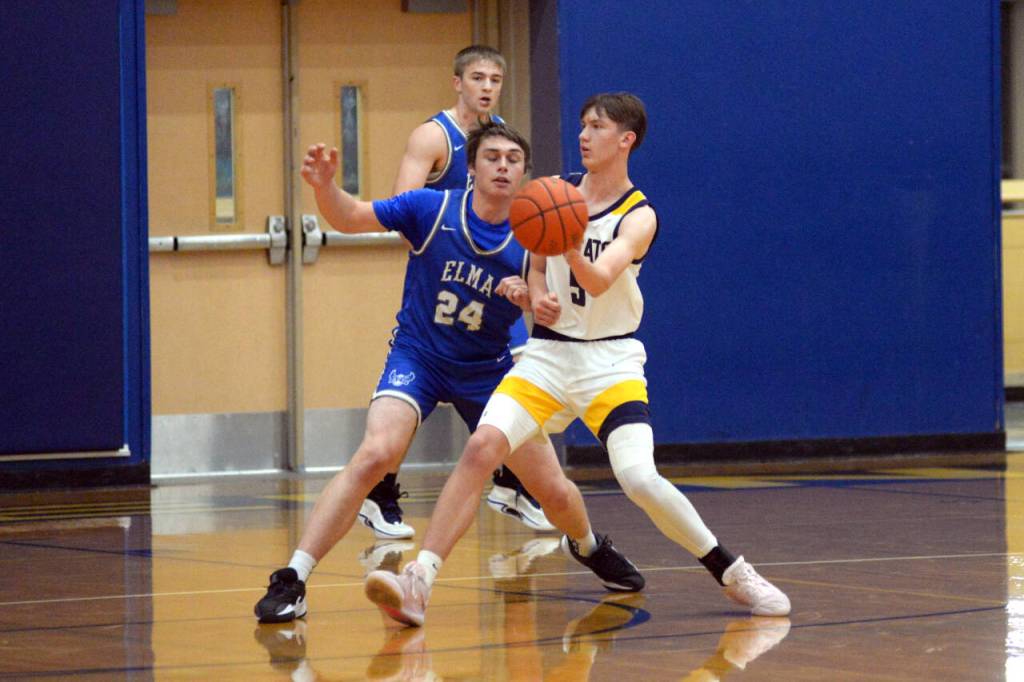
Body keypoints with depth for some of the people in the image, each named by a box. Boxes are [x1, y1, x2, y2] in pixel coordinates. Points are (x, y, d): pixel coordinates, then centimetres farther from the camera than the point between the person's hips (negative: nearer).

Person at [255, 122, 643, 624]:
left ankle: (590, 547, 40)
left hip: (487, 370, 2)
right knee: (375, 454, -29)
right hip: (418, 357, -2)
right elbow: (348, 218, -9)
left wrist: (529, 297, -29)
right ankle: (291, 580, -28)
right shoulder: (432, 209, -12)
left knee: (553, 490, 3)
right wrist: (324, 186, -31)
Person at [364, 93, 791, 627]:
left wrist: (571, 246, -44)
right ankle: (418, 582, -24)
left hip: (610, 362, -4)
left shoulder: (637, 217, -8)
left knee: (641, 480, -21)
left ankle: (732, 573, 1)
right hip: (549, 351, 4)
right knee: (481, 446, -20)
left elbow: (600, 280, -24)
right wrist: (538, 298, -3)